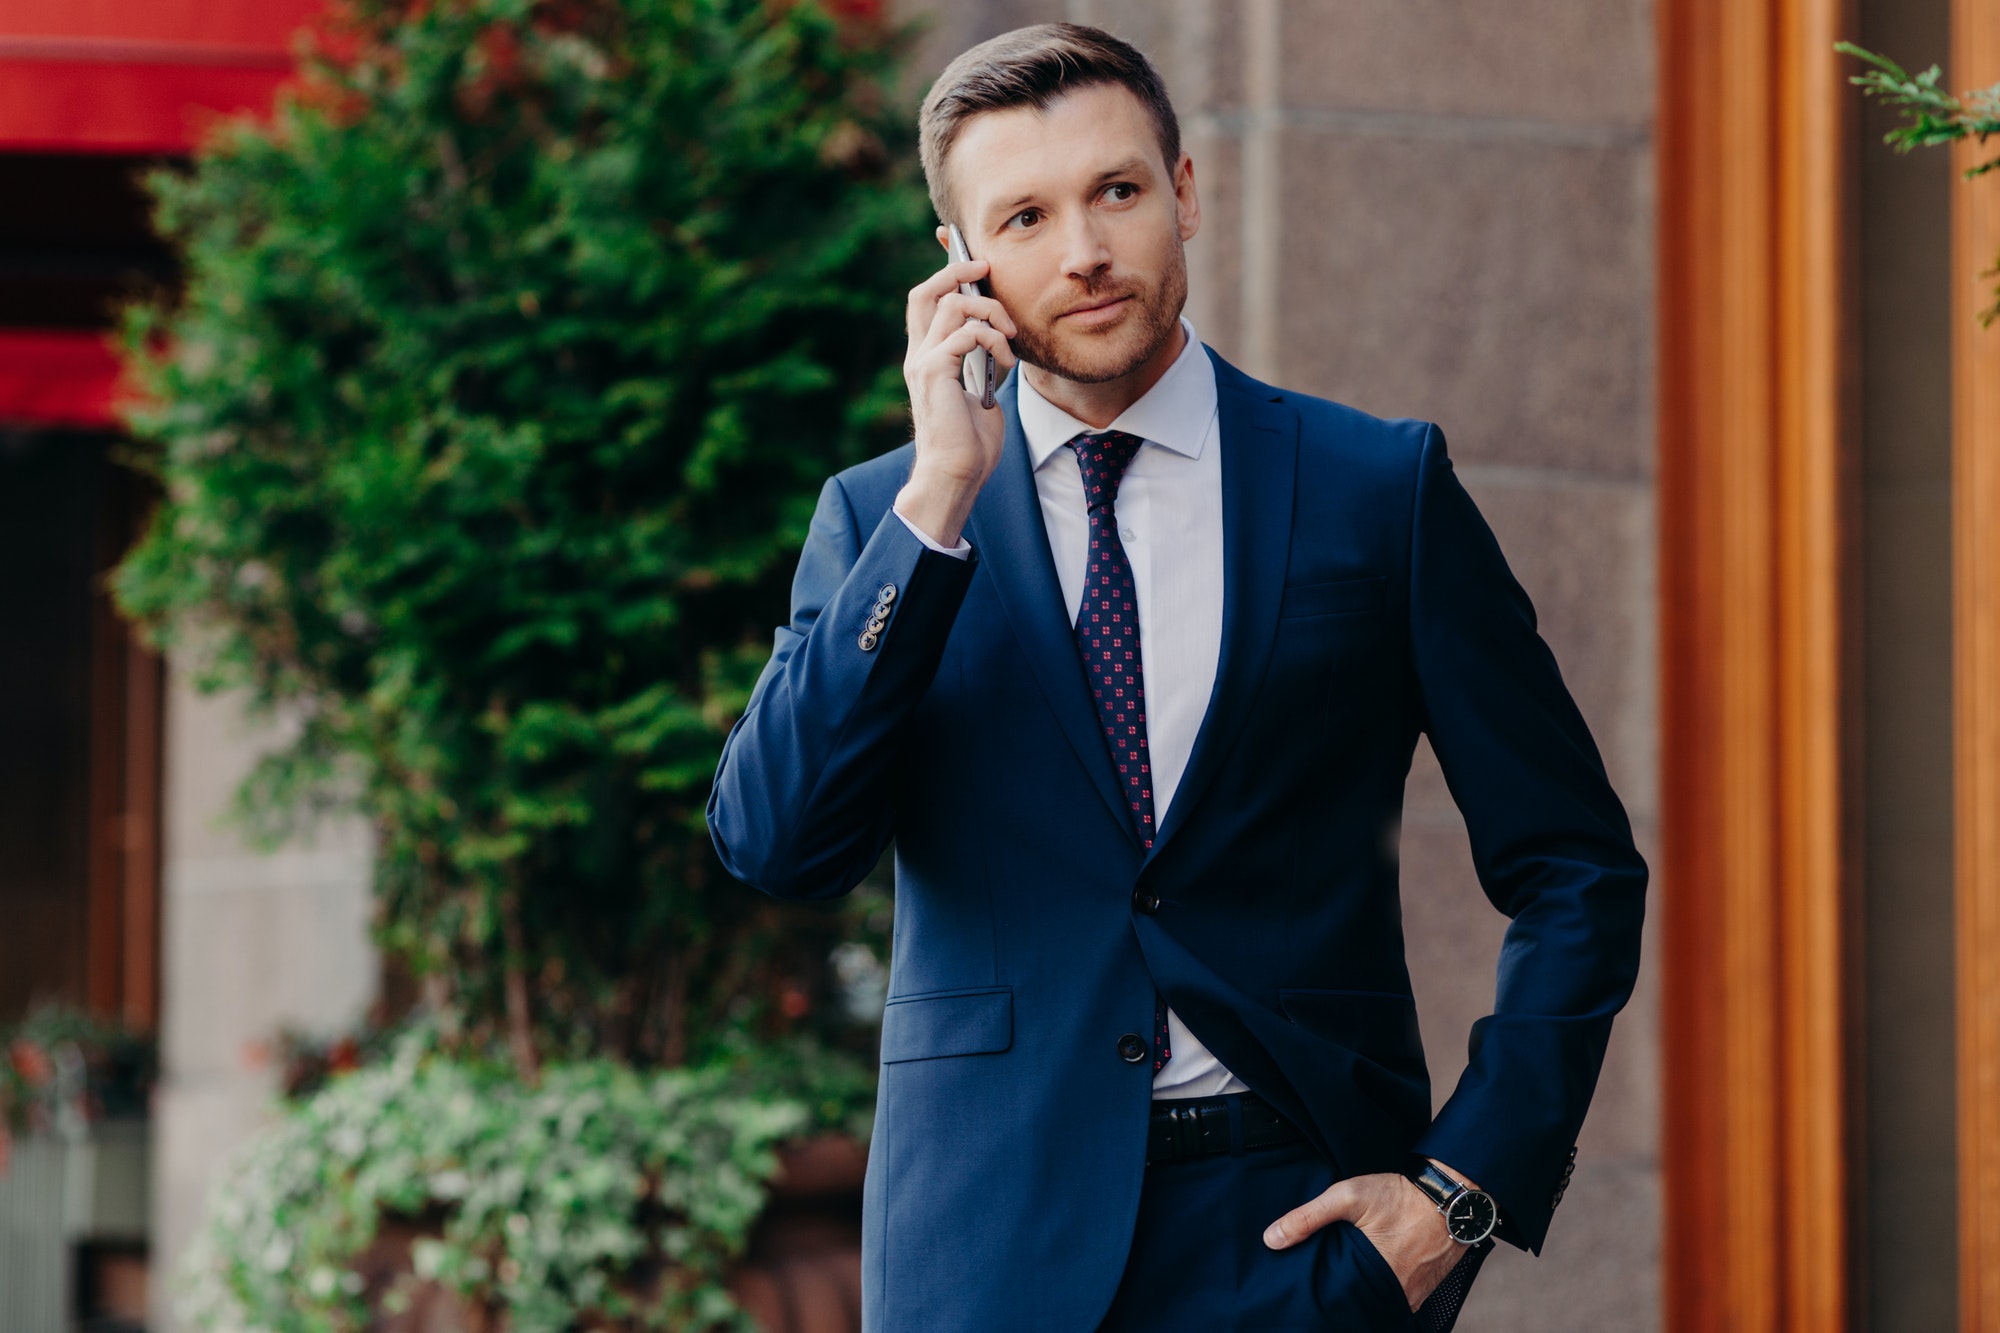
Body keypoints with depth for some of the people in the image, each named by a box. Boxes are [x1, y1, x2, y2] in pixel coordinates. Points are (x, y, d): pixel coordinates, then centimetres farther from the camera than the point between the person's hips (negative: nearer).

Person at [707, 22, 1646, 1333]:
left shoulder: (1381, 488, 4)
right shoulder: (880, 516, 7)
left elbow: (1575, 871, 6)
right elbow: (776, 843, -8)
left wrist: (1468, 1184, -4)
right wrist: (939, 496, -12)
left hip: (1303, 1227, 0)